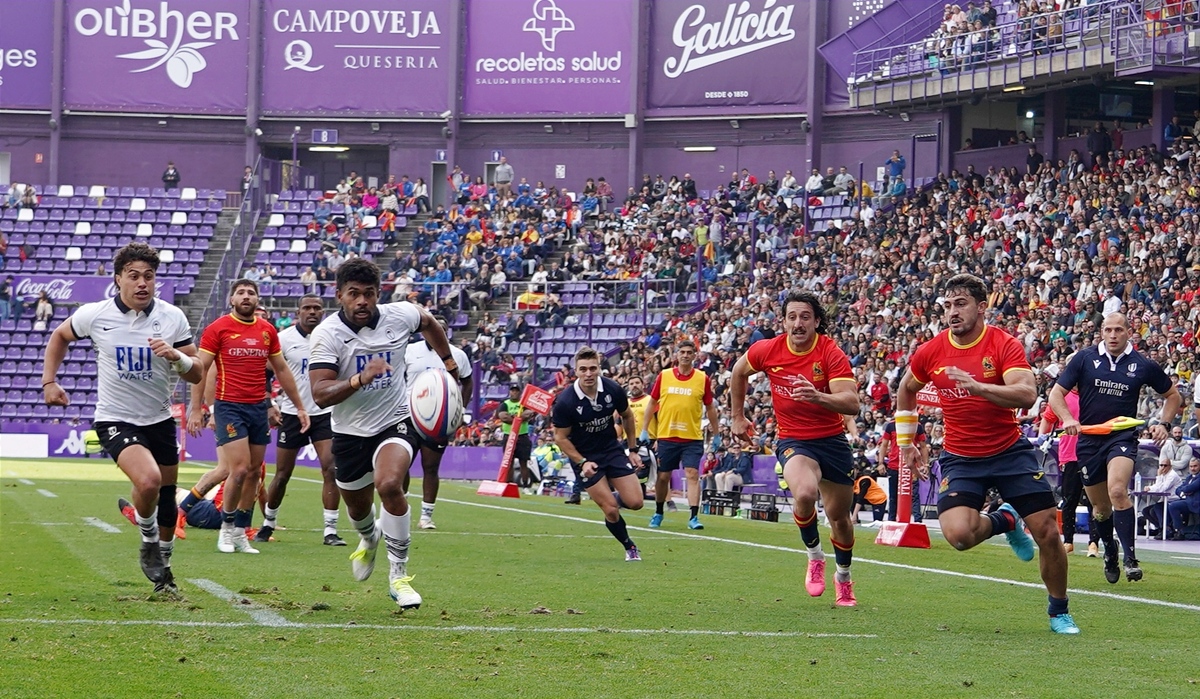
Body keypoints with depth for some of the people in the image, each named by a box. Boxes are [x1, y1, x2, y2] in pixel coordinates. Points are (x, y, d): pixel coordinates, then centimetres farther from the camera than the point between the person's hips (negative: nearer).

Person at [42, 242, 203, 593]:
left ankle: (162, 562, 36)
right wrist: (49, 381, 5)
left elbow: (197, 374, -4)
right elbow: (59, 337, 12)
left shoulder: (172, 317, -6)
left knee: (166, 495, 11)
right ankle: (149, 541, 0)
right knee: (148, 480, -28)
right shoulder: (94, 315, -9)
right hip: (115, 419, -3)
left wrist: (175, 356, -24)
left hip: (160, 419, 3)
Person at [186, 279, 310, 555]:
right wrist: (196, 410, -10)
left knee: (253, 472, 5)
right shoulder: (218, 328, -4)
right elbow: (200, 369, -4)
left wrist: (299, 407, 18)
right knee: (240, 469, -14)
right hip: (229, 407, -5)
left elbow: (282, 370, 19)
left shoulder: (267, 331, 10)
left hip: (259, 408, 5)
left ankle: (241, 533, 13)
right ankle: (227, 527, 4)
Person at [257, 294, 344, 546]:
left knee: (331, 469, -12)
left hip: (324, 414, 1)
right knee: (282, 475, 5)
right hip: (292, 414, -1)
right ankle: (268, 523, 24)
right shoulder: (284, 339, -4)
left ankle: (330, 531, -8)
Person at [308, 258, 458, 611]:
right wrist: (359, 379, -43)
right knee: (357, 508, 18)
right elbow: (320, 395, -28)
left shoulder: (400, 315, -11)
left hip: (396, 422, -1)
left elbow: (428, 323, 16)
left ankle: (399, 575, -16)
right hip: (350, 432, 1)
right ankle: (370, 539, 59)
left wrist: (450, 365, 18)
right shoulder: (327, 334, -18)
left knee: (389, 484, -30)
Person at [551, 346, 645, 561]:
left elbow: (627, 416, 6)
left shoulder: (613, 390, -14)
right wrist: (582, 463, -20)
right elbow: (561, 438, -11)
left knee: (635, 502, -7)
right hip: (585, 457, -3)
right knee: (611, 511, -9)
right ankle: (630, 547, 17)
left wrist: (632, 450, 7)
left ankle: (614, 497, 28)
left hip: (613, 450, 3)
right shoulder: (565, 402, -23)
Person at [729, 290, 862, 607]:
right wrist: (738, 417, 18)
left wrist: (818, 396, -45)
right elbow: (739, 371, 14)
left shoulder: (832, 354, -16)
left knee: (839, 517, 11)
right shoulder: (768, 350, -9)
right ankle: (814, 557, -5)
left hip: (832, 439, 0)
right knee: (804, 493, -31)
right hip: (793, 441, 0)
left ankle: (843, 577, 39)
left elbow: (852, 403, -27)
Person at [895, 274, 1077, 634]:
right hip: (961, 458, 2)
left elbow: (1027, 395, -27)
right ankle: (1004, 521, 13)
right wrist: (905, 442, 18)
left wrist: (978, 386, -38)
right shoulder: (931, 352, -2)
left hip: (1010, 451, -1)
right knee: (958, 533, -23)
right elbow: (906, 390, 19)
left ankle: (1059, 611, 17)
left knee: (1047, 532, -7)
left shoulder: (1005, 345, -11)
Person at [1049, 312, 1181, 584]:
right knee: (1101, 506, 11)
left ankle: (1130, 557, -24)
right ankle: (1110, 553, 37)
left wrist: (1163, 423, -1)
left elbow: (1173, 394, 14)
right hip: (1088, 439, 2)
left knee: (1117, 491, -27)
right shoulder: (1085, 358, -1)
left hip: (1123, 438, -2)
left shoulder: (1142, 365, 0)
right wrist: (1068, 419, -17)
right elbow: (1057, 393, 1)